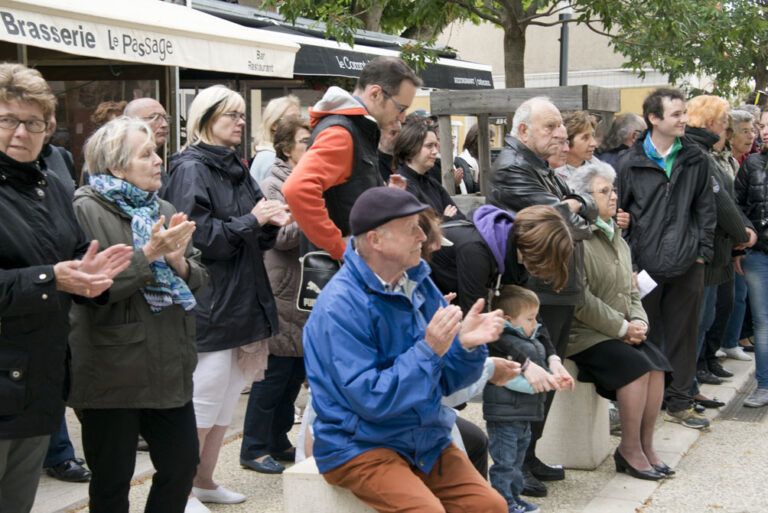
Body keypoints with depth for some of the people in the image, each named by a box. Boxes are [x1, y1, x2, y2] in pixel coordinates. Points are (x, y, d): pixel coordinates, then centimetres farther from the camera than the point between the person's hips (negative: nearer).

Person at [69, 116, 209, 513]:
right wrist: (148, 254, -22)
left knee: (182, 464, 12)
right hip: (112, 377, -6)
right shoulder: (87, 212, -11)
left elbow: (199, 279, 11)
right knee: (112, 480, 7)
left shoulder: (163, 210, 12)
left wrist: (180, 263, -10)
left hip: (169, 371, 7)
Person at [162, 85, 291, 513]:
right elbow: (198, 237, -19)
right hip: (211, 305, -9)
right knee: (205, 401, -5)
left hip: (243, 299, 9)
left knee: (227, 398, 13)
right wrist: (250, 221, -15)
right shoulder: (191, 170, -10)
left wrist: (271, 223, 0)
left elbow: (255, 236, 20)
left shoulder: (237, 169, 16)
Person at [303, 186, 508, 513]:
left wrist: (465, 345, -13)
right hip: (359, 446, -6)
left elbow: (444, 382, 7)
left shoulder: (417, 283, 4)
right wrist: (429, 351, -25)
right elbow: (371, 399, -21)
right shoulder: (340, 306, -18)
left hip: (426, 438, 7)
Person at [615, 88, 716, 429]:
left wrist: (702, 253, 2)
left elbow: (706, 209, 10)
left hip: (686, 266, 2)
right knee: (644, 337, 6)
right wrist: (627, 264, -5)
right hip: (644, 266, -2)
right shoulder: (630, 163, -2)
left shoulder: (696, 160, 6)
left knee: (683, 335, 10)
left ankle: (679, 403, 22)